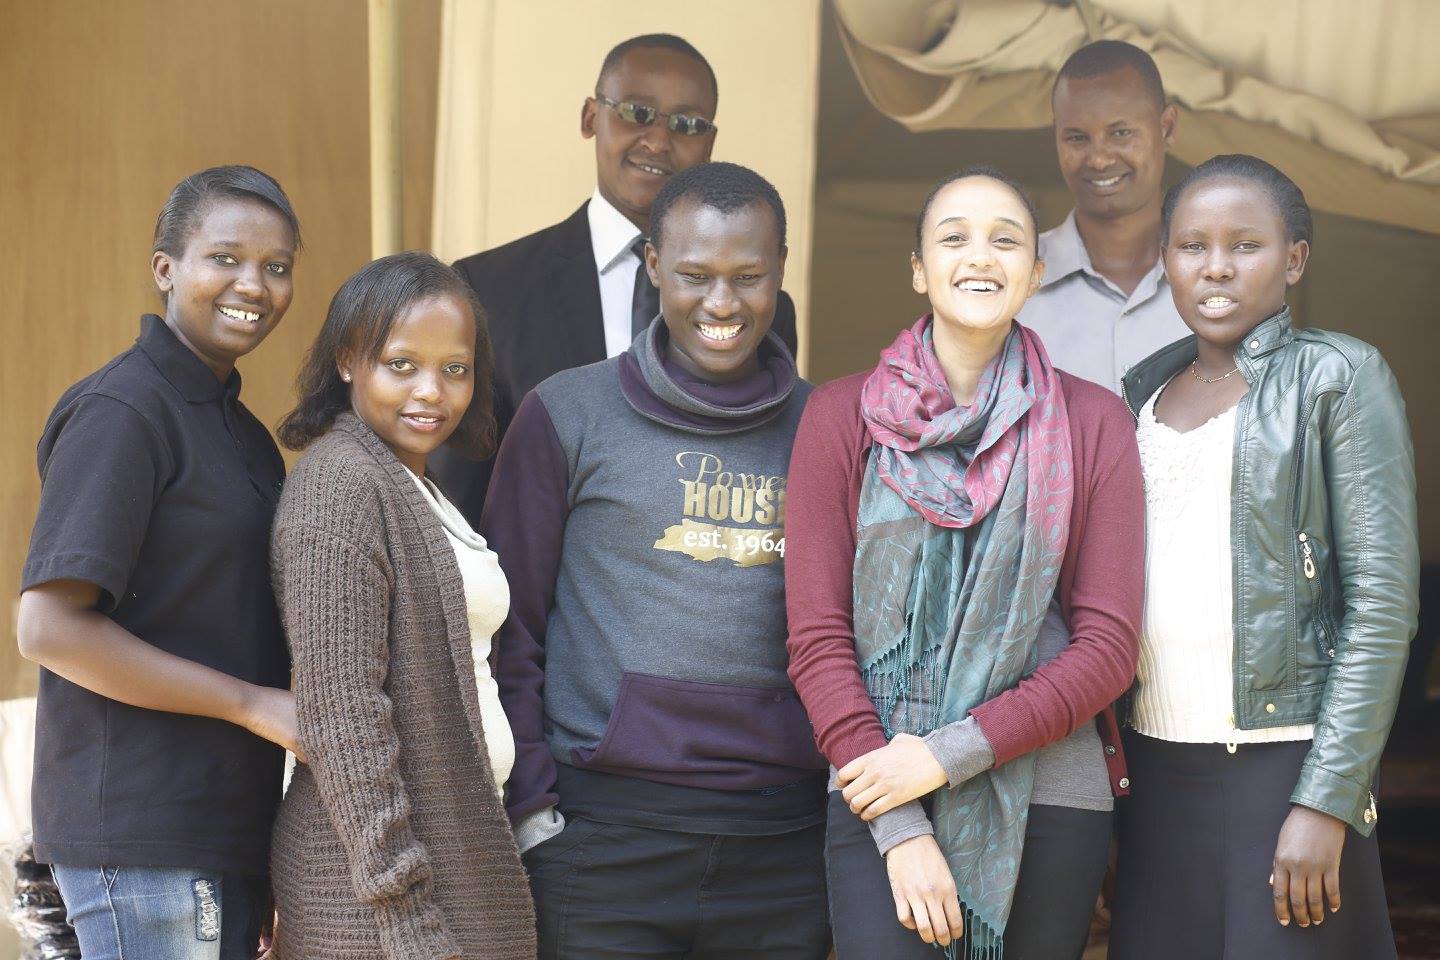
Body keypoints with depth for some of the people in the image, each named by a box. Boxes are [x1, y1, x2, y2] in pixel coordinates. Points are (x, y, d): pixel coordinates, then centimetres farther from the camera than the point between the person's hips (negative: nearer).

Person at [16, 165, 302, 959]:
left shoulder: (244, 433, 17)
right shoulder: (120, 412, -10)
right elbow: (48, 627, -18)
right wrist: (254, 705, -16)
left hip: (227, 832, 8)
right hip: (140, 844, -8)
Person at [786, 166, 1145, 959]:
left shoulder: (1092, 424, 5)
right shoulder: (844, 416, 4)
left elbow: (1108, 646, 0)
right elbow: (816, 639, 0)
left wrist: (950, 754, -10)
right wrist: (900, 830, -9)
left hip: (1047, 797, 1)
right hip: (877, 799, -1)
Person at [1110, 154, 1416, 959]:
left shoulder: (1338, 376, -3)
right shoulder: (1146, 389, 13)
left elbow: (1383, 603, -8)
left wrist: (1327, 801, -15)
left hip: (1282, 763, -5)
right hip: (1158, 765, 5)